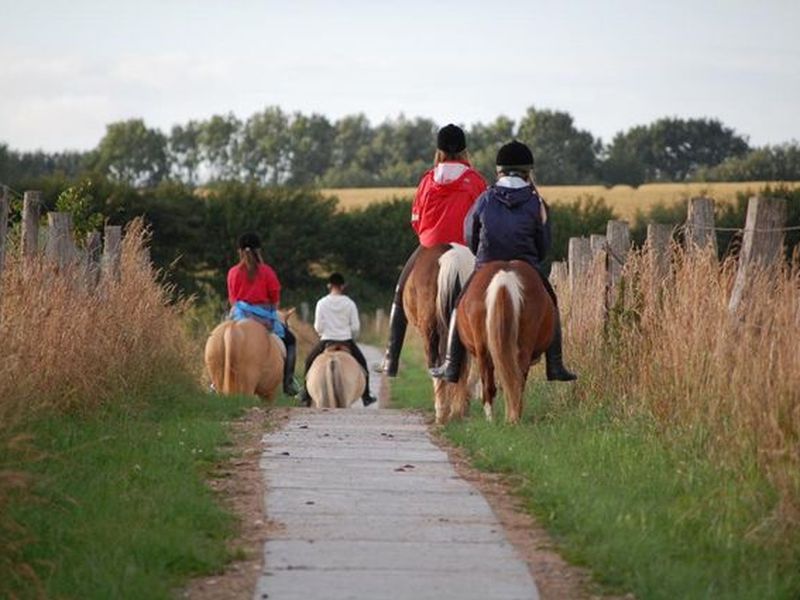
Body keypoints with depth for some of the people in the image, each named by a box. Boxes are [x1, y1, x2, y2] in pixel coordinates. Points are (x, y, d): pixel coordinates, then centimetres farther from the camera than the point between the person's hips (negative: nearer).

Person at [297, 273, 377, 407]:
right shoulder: (349, 303, -6)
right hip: (346, 341, 0)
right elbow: (355, 327, -5)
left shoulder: (322, 303, -8)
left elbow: (318, 327, -7)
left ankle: (306, 395, 20)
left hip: (326, 341, 0)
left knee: (309, 361, 23)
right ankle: (366, 396, 22)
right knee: (361, 363, 23)